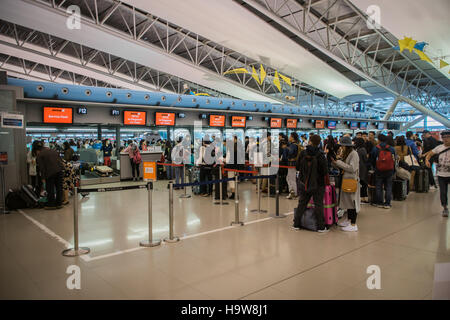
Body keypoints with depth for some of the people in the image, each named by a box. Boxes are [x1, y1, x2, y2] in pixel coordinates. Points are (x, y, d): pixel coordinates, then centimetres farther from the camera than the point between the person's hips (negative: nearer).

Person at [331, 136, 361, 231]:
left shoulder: (354, 153, -14)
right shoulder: (346, 153, 13)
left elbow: (352, 168, -22)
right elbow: (342, 167, 14)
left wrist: (339, 162, -18)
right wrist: (335, 162, -2)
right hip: (346, 180, 9)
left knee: (352, 202, -4)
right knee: (347, 201, 15)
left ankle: (353, 225, 1)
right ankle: (348, 220, 27)